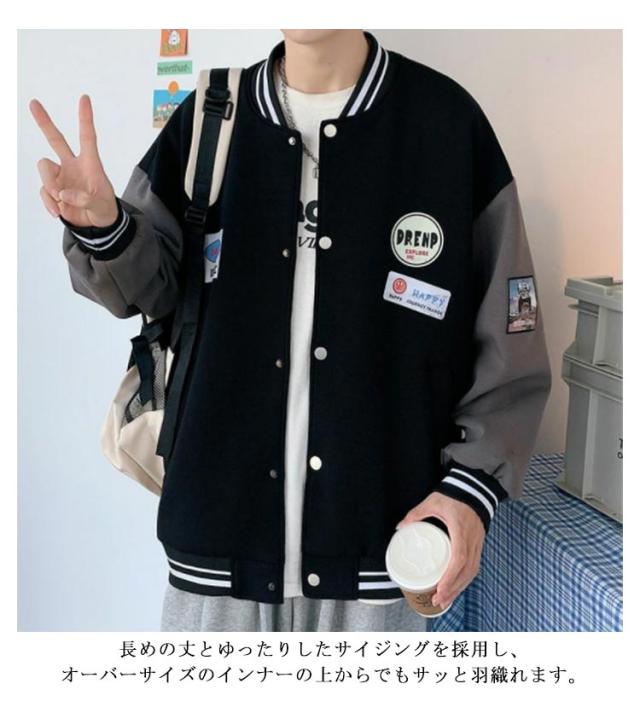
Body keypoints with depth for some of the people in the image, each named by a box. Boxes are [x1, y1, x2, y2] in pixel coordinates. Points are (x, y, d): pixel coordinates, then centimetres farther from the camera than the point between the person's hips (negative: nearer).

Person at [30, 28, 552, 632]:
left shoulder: (447, 119, -3)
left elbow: (509, 338, -2)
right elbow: (154, 284, 7)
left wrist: (473, 483, -9)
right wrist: (102, 225, -14)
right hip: (222, 516, 2)